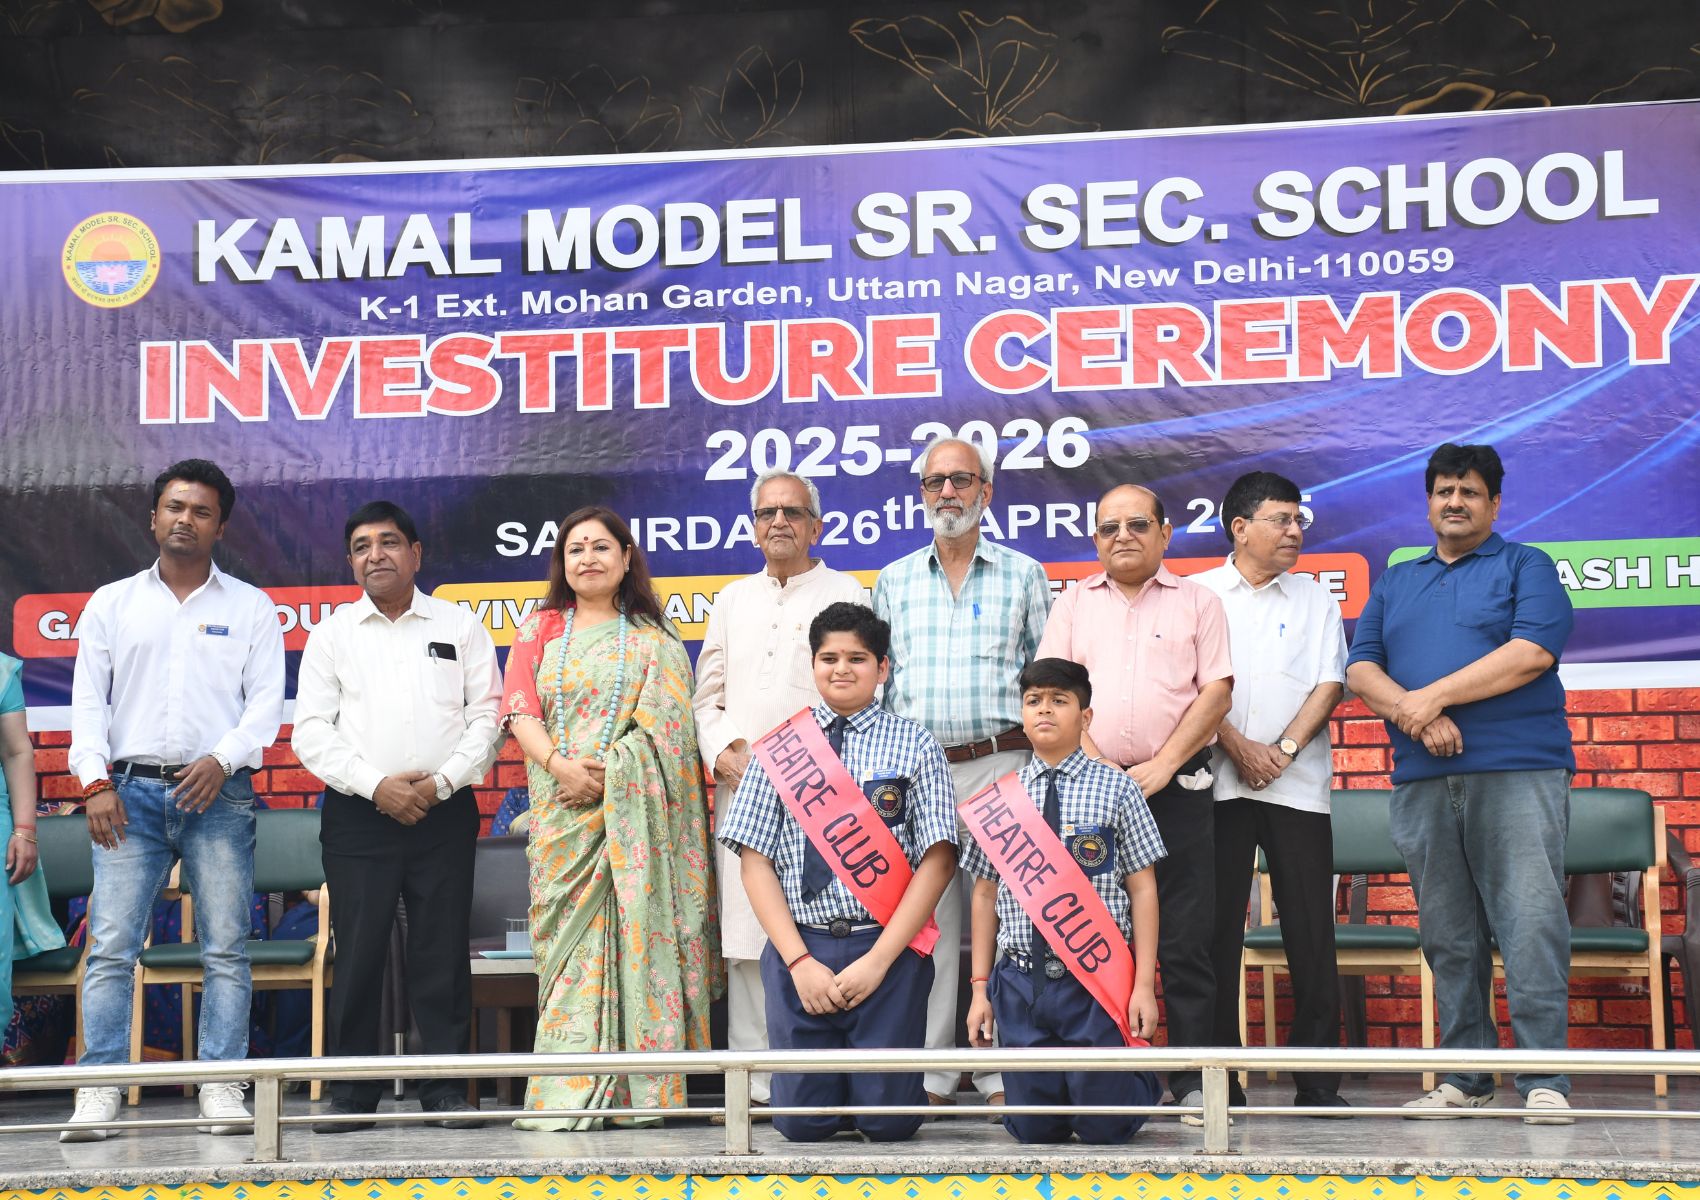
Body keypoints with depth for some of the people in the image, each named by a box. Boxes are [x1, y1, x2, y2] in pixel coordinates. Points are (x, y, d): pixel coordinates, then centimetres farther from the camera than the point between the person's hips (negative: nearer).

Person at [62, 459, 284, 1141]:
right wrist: (96, 781, -4)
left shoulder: (250, 608, 11)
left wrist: (223, 758, -12)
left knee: (226, 949, -3)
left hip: (218, 794, -1)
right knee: (111, 946, -7)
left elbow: (266, 700, 4)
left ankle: (222, 1086, 0)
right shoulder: (112, 604, 14)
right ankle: (99, 1092, -5)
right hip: (131, 791, 1)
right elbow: (88, 700, 9)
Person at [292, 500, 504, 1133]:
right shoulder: (333, 634, 9)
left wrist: (442, 781, -9)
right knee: (357, 952, -1)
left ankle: (445, 1088, 8)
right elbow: (311, 730, 2)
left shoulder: (460, 627, 9)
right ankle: (352, 1092, 7)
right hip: (358, 814, 0)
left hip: (444, 812, 0)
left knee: (442, 953, 1)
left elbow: (487, 717, 5)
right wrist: (375, 784, -10)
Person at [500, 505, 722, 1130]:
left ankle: (643, 1090, -2)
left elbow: (666, 726, 1)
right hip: (563, 809, 1)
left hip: (633, 812, -1)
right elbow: (519, 709, 4)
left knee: (637, 931, -5)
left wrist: (607, 773, -12)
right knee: (570, 935, -4)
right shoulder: (540, 629, 15)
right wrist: (561, 766, -13)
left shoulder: (655, 639, 11)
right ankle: (566, 1095, -4)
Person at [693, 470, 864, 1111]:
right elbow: (707, 695, 20)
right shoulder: (732, 601, 21)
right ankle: (757, 1081, 5)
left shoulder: (846, 593, 7)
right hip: (740, 790, 4)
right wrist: (722, 752, 0)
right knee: (745, 936, 0)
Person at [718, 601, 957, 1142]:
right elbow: (755, 861, 3)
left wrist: (878, 961, -11)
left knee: (890, 1121, -3)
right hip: (799, 945, 1)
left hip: (889, 950, -1)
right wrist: (800, 961, -8)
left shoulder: (916, 746, 3)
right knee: (801, 1121, -1)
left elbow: (938, 861, -2)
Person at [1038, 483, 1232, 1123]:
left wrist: (1161, 765, -9)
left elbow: (1216, 691, 1)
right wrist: (1099, 766, -8)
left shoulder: (1197, 602, 10)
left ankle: (1194, 1081, 1)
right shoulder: (1073, 604, 14)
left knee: (1185, 938, -3)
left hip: (1175, 786, -2)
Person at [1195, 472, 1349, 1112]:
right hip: (1218, 782, -1)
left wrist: (1284, 751, -9)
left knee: (1311, 932, -1)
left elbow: (1329, 683, 4)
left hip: (1298, 786, 1)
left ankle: (1318, 1081, 5)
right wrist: (1238, 746, -11)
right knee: (1216, 928, -1)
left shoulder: (1316, 601, 13)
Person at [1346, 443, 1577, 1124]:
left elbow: (1533, 652, -9)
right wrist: (1412, 714, -9)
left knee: (1531, 927, -10)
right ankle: (1465, 1079, 12)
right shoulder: (1395, 583, 21)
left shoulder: (1525, 568, 8)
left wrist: (1432, 696, -10)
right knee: (1448, 938, 6)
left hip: (1517, 773, -4)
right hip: (1422, 781, 4)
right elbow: (1361, 669, 11)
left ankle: (1544, 1080, -7)